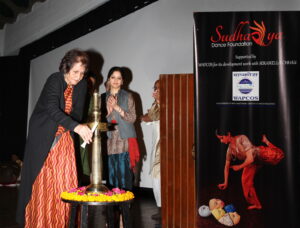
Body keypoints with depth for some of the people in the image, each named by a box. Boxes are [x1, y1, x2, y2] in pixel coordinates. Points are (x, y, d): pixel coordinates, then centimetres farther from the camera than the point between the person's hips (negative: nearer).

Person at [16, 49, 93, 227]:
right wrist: (76, 127, -46)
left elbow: (77, 112, 4)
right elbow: (52, 109, -34)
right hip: (43, 136, -4)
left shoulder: (82, 85, -3)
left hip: (64, 137, 4)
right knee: (41, 180, 1)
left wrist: (82, 129, -13)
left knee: (66, 180, 0)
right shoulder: (54, 80, -19)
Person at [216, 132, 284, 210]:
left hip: (260, 154, -5)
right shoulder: (230, 149, -7)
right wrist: (225, 183, 6)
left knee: (278, 155, -27)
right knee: (246, 182, 0)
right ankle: (257, 204, 20)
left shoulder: (241, 138, -29)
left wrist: (239, 167, -16)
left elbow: (250, 158, -29)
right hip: (251, 163, 5)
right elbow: (227, 166, 5)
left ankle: (266, 142, 5)